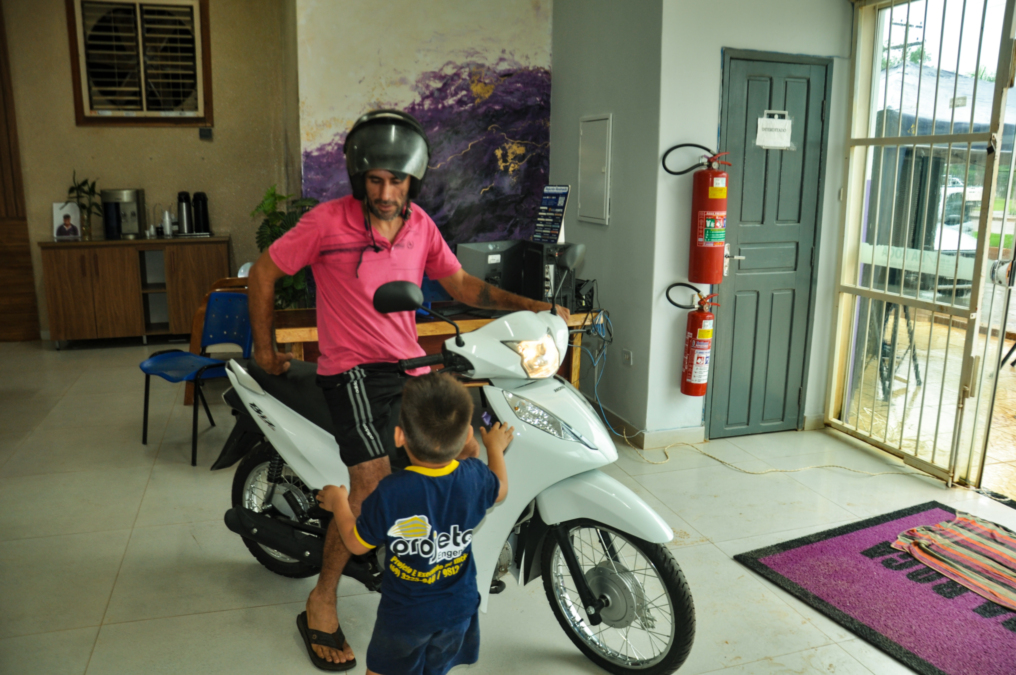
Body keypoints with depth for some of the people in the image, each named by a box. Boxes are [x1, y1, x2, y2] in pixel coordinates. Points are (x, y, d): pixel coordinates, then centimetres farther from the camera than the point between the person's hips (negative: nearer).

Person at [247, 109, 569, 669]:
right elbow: (263, 274, -3)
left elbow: (460, 284, 7)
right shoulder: (327, 223, -12)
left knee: (470, 455, 8)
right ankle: (321, 602, 1)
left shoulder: (421, 226, 4)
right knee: (371, 482, -19)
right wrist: (265, 351, 2)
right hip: (353, 370, -6)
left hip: (409, 365, 6)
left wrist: (526, 305, -7)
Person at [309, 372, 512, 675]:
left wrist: (339, 504, 5)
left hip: (404, 613, -3)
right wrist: (495, 447, 24)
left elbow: (357, 544, -14)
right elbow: (500, 489, 6)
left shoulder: (390, 493, -31)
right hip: (459, 610, 3)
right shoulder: (475, 477, -19)